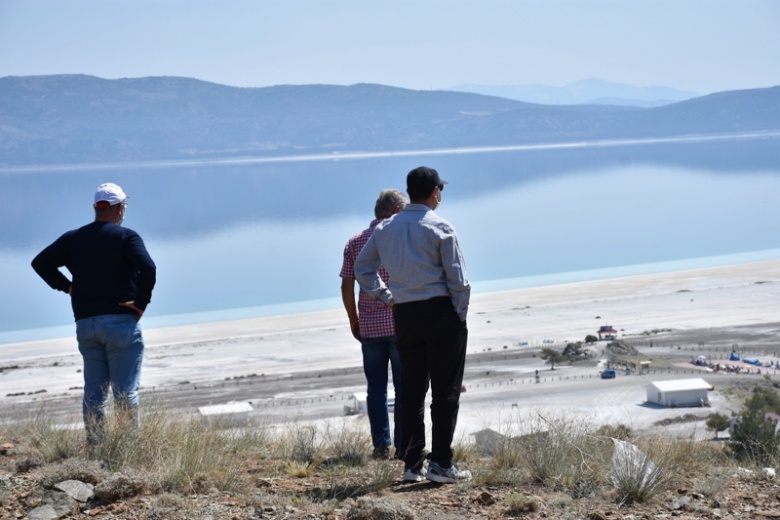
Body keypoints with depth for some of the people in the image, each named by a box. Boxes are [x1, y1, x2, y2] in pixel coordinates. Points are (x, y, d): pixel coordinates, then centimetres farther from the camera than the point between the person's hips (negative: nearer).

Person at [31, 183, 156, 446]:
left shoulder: (73, 239, 10)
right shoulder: (126, 237, -6)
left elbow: (40, 262, 11)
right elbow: (148, 269, -21)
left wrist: (66, 286, 11)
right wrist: (141, 303, -10)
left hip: (85, 324, 5)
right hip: (121, 322, -4)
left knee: (94, 391, 10)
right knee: (125, 391, -2)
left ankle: (94, 446, 10)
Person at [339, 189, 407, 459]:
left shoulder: (355, 242, 5)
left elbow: (347, 287, 4)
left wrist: (354, 321, 14)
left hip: (369, 326, 3)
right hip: (399, 323, -3)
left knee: (376, 387, 8)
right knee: (404, 387, 2)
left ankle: (381, 445, 8)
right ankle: (403, 445, 2)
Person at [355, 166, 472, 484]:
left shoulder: (385, 229, 8)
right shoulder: (439, 228, -8)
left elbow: (362, 268, 17)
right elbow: (458, 280, -10)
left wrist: (385, 298, 17)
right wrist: (460, 316, 0)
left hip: (403, 315, 5)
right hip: (440, 312, -5)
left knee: (412, 391, 11)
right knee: (445, 391, 0)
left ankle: (412, 464, 11)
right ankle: (440, 464, -3)